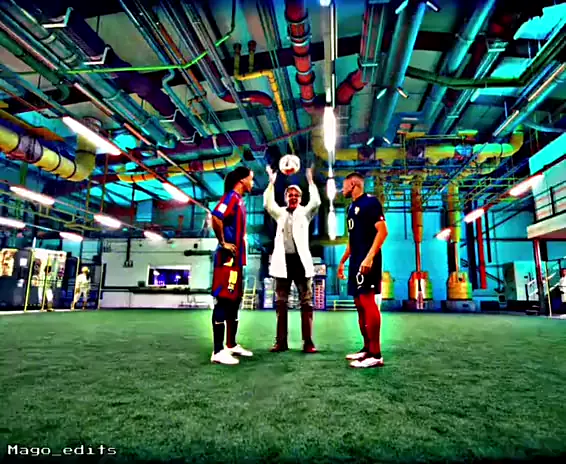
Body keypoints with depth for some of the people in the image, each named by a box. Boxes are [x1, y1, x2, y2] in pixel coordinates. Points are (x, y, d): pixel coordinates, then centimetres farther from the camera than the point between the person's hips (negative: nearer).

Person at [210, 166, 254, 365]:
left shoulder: (239, 200, 18)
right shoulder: (231, 197, -11)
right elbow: (216, 218, -29)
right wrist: (222, 243, -19)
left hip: (237, 259, 10)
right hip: (228, 259, -10)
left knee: (234, 301, 15)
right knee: (223, 301, -6)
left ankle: (231, 345, 25)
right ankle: (218, 351, 0)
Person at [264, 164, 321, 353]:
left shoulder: (305, 212, 12)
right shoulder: (280, 213, 16)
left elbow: (316, 202, -6)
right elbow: (268, 204, -1)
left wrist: (310, 181, -8)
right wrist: (272, 182, -7)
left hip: (301, 260, -1)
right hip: (283, 261, 2)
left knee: (306, 301, -2)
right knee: (281, 302, 4)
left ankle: (308, 342, 3)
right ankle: (281, 341, 11)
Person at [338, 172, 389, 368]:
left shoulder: (370, 202, -6)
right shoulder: (352, 207, 20)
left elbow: (382, 230, -16)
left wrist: (369, 256, -25)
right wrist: (343, 261, 25)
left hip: (367, 260, -9)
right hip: (356, 261, 9)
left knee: (369, 303, -11)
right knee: (360, 305, 10)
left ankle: (375, 355, -7)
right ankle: (367, 348, 18)